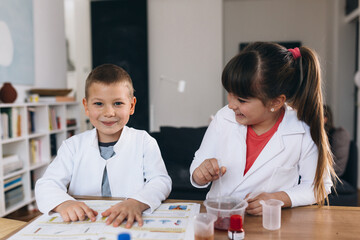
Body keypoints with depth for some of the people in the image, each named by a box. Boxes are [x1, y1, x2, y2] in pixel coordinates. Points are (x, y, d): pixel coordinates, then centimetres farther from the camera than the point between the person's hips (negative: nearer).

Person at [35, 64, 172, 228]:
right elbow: (46, 185, -1)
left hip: (131, 226, -1)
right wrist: (64, 203, -24)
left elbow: (161, 181, -8)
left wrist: (136, 203, -28)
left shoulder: (144, 142, 2)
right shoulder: (73, 145, 6)